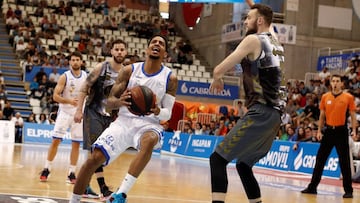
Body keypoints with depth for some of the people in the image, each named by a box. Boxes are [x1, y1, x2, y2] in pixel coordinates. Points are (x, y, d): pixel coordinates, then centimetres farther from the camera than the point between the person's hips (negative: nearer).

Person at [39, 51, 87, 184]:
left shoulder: (86, 77, 1)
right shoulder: (65, 77, -7)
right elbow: (55, 96, -11)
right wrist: (69, 101, -26)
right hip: (65, 112, -2)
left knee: (76, 143, 2)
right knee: (55, 140, -7)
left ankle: (72, 173, 9)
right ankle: (46, 169, 4)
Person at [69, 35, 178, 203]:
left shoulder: (170, 78, 0)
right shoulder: (129, 71, 2)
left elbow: (168, 114, 2)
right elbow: (109, 101, 4)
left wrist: (157, 111, -22)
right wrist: (120, 102, -21)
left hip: (149, 124, -1)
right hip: (124, 121, 2)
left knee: (149, 141, -38)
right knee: (94, 158, -14)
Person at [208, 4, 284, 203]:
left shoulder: (253, 40, -5)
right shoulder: (276, 45, 19)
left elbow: (219, 69, -8)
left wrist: (217, 79, 16)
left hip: (260, 113, -9)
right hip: (275, 115, 9)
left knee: (218, 159, -9)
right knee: (244, 165, 22)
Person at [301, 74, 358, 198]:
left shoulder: (348, 97, -3)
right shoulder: (325, 97, 6)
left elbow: (353, 115, 1)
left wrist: (354, 130, -9)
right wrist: (319, 131, 6)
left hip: (341, 131, -3)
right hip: (328, 131, 3)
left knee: (344, 162, 0)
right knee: (320, 160, 7)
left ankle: (348, 190, 8)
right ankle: (312, 187, 15)